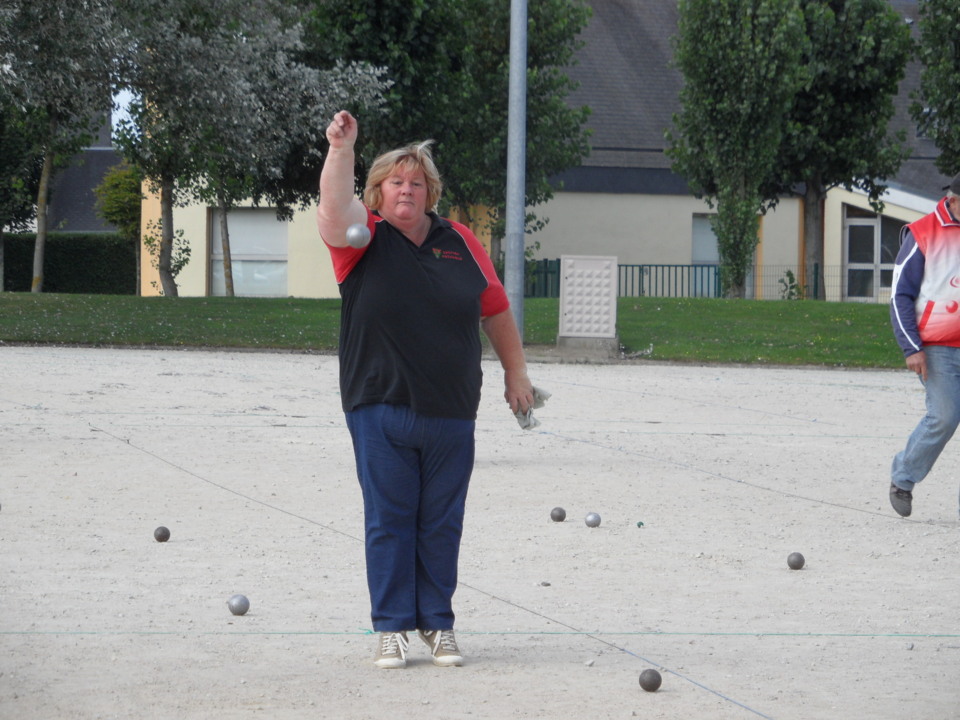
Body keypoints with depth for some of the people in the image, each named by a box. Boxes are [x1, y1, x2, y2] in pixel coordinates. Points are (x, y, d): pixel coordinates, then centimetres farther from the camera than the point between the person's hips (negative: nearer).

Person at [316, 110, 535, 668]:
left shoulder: (460, 242, 8)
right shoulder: (365, 236, 1)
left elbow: (496, 310, 16)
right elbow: (335, 209, -21)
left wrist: (516, 373, 18)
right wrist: (341, 150, -33)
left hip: (451, 413, 2)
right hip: (381, 410, -2)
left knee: (441, 523, 7)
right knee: (389, 519, 1)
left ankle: (438, 624, 16)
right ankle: (393, 628, 8)